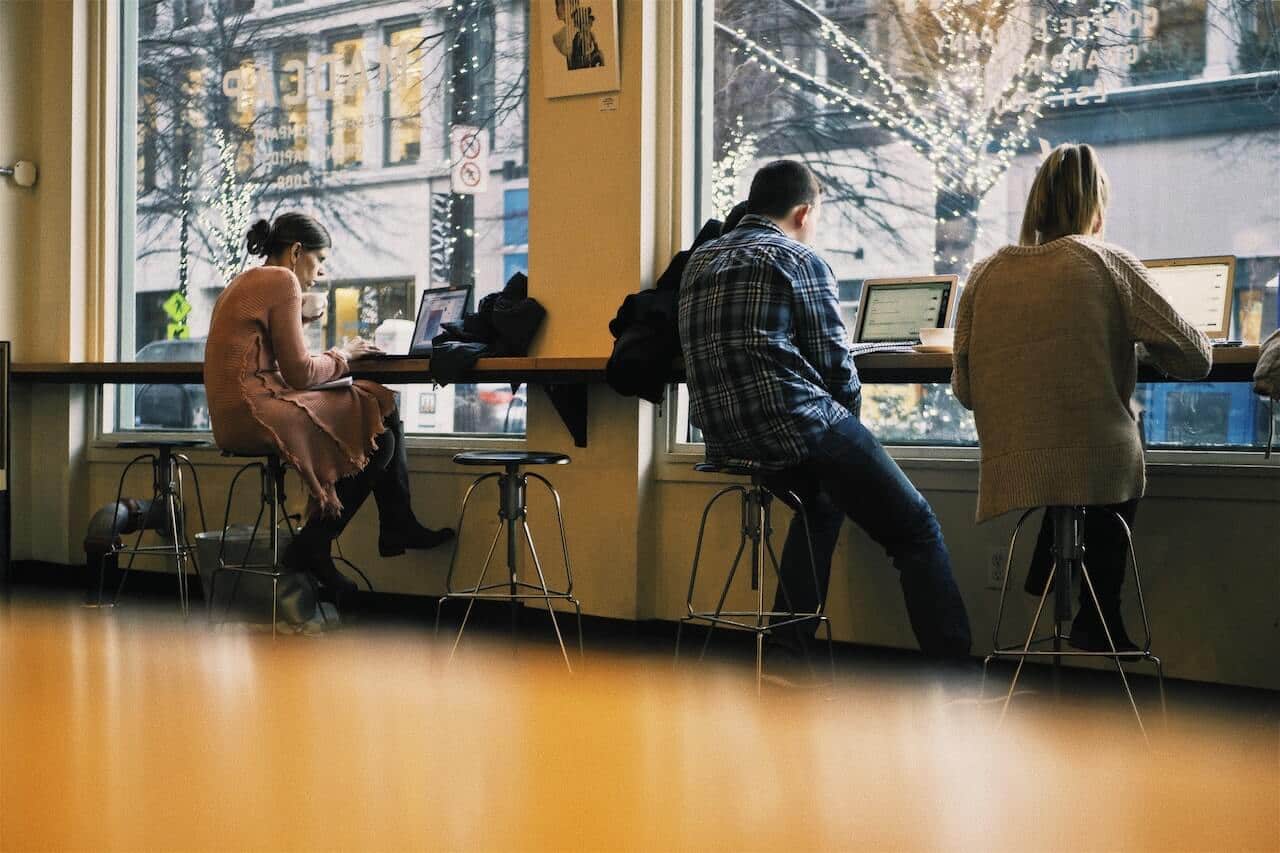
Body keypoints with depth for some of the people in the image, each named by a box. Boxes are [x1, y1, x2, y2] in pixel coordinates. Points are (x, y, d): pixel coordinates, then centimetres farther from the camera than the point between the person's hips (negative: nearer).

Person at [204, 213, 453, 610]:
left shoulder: (247, 282, 22)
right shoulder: (281, 280, -9)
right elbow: (300, 372, -13)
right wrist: (343, 355, 3)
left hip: (237, 412, 10)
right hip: (255, 413, -10)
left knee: (380, 407, 9)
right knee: (377, 438, -7)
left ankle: (399, 528, 11)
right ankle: (311, 548, -2)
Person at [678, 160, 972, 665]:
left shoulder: (700, 262, 16)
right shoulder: (799, 260, -4)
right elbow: (835, 363, -7)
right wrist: (845, 412, 13)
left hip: (722, 436, 8)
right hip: (796, 428, -8)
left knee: (821, 502, 34)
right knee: (917, 531, 3)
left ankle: (784, 648, 29)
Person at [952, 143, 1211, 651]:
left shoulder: (985, 275, 4)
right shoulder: (1108, 264, -3)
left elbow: (964, 391, 7)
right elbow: (1194, 359, -2)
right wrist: (1139, 339, 19)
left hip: (1009, 471, 3)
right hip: (1101, 467, -3)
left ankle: (1049, 572, 34)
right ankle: (1096, 618, 32)